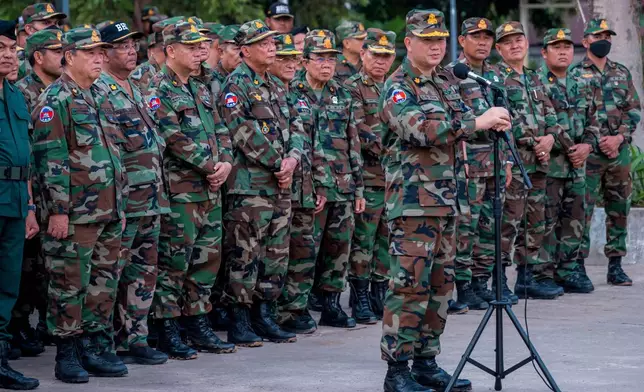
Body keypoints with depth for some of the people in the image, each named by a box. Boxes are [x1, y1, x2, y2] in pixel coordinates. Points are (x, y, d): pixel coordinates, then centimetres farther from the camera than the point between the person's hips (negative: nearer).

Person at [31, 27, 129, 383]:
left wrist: (120, 204, 20)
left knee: (104, 283, 11)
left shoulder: (100, 98, 17)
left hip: (108, 213, 8)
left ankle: (97, 349, 19)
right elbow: (50, 159, -14)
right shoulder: (55, 100, -9)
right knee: (71, 284, -2)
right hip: (76, 215, -8)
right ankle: (67, 356, 5)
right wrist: (58, 210, -17)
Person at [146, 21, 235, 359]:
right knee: (174, 261, -4)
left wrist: (225, 162, -3)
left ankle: (198, 326, 20)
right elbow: (177, 140, -18)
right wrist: (212, 167, -14)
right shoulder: (157, 91, -10)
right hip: (179, 190, -8)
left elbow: (220, 132, 16)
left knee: (208, 257, 11)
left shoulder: (201, 90, 17)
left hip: (210, 189, 8)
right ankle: (168, 332, 3)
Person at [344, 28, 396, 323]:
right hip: (368, 178, -6)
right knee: (363, 241, -2)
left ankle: (380, 298, 18)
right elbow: (360, 132, -15)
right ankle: (360, 302, 5)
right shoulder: (352, 88, -5)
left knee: (387, 241, 9)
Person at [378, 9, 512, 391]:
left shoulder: (448, 81, 15)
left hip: (448, 199, 8)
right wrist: (477, 122, -28)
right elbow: (420, 129, -26)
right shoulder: (398, 87, -9)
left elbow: (463, 122, 24)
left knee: (440, 285, 11)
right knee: (410, 285, -9)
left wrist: (494, 118, 2)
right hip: (414, 199, -8)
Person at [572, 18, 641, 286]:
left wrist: (618, 138, -7)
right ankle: (578, 266, -1)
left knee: (619, 210, 6)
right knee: (583, 211, -6)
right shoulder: (575, 75, 1)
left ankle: (615, 266, 12)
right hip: (588, 152, -4)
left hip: (619, 150, 4)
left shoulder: (622, 74, 13)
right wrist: (596, 141, -13)